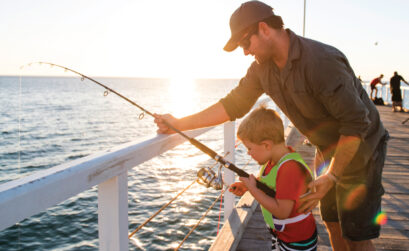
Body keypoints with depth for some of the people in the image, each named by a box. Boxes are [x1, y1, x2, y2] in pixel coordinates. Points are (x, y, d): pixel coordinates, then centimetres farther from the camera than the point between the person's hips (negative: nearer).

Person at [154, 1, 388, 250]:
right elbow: (233, 105, -5)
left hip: (360, 148, -7)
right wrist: (178, 124, -12)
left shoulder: (322, 61, -31)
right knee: (332, 223, 18)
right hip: (327, 151, 7)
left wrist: (331, 176, -29)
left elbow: (356, 124, -29)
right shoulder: (262, 67, -6)